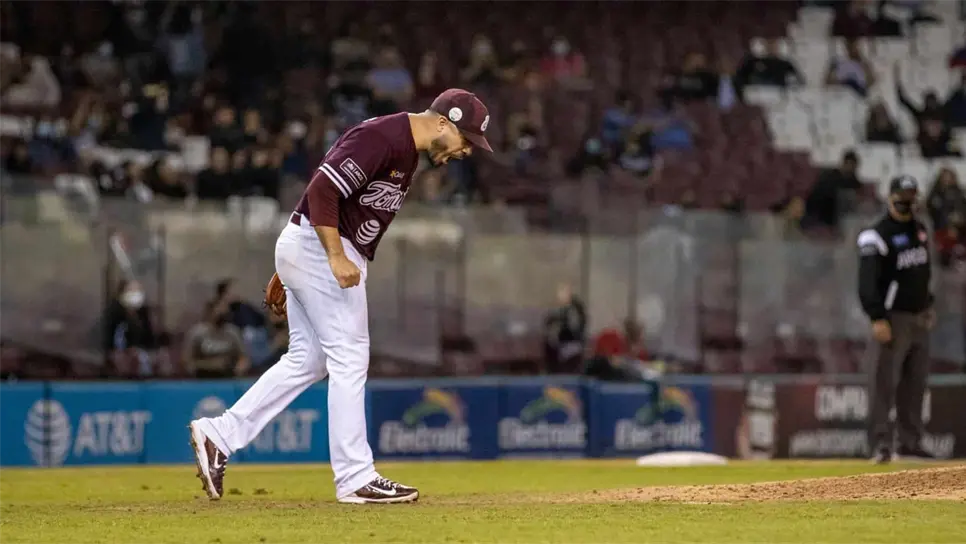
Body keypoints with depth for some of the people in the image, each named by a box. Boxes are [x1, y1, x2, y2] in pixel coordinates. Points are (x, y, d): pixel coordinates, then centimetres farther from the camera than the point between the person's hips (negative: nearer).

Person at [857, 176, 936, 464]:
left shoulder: (919, 229, 13)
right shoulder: (878, 236, -12)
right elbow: (867, 281, -19)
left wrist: (928, 304, 22)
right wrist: (877, 319, -26)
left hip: (919, 317, 8)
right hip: (894, 317, -8)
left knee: (915, 383, 10)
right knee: (885, 382, -10)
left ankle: (911, 442, 16)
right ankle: (881, 444, -12)